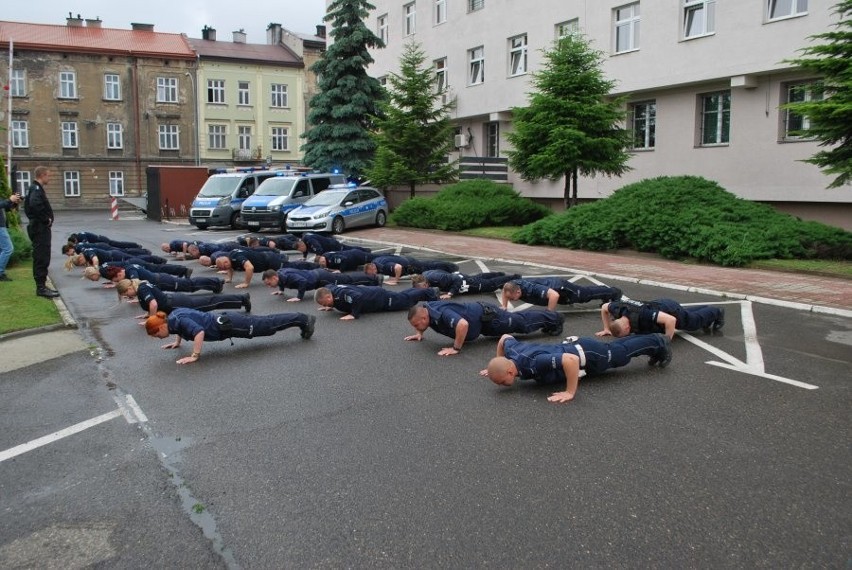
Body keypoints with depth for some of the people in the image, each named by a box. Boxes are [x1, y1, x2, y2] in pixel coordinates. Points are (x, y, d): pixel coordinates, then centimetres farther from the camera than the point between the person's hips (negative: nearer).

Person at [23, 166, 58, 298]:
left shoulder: (34, 188, 18)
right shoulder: (36, 189, -14)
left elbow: (30, 206, 22)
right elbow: (35, 205, -32)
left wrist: (46, 220, 11)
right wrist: (46, 219, -20)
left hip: (39, 228, 10)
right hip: (40, 229, -10)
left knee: (41, 258, 14)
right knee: (42, 259, -8)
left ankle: (41, 286, 19)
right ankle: (41, 288, -6)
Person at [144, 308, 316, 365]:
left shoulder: (178, 320, -23)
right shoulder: (171, 317, 4)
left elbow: (199, 331, -38)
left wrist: (194, 356, -34)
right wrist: (177, 342, 25)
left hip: (225, 326, -8)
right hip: (222, 321, 8)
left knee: (267, 326, 1)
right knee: (265, 322, 15)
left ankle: (304, 320, 9)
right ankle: (302, 319, 23)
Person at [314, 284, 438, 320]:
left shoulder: (341, 294, -39)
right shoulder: (328, 288, -12)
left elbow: (358, 297, -52)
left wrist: (354, 315, -42)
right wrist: (331, 306, 3)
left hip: (380, 299, -8)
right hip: (373, 292, 8)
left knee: (405, 300, 12)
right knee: (403, 298, 28)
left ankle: (430, 293, 33)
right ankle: (426, 292, 48)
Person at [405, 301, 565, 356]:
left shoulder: (442, 314, -39)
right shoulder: (426, 309, -12)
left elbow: (463, 324, -55)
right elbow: (422, 323, 14)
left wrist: (456, 348, -46)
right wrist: (419, 333, -1)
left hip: (487, 317, -8)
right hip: (480, 315, 8)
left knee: (522, 323, 11)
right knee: (516, 320, 26)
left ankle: (553, 318, 31)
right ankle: (550, 318, 44)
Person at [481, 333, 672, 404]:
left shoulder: (534, 364, -42)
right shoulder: (510, 352, -18)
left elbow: (571, 359, -49)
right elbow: (505, 337, 6)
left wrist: (570, 393, -44)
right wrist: (497, 366, 6)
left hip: (588, 355, -8)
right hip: (575, 347, 8)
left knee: (622, 352, 19)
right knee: (616, 347, 29)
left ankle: (659, 344, 42)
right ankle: (655, 344, 50)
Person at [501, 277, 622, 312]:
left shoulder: (531, 289, -45)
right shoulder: (512, 285, -23)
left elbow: (554, 295, -52)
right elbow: (505, 291, 3)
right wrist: (504, 307, -8)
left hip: (561, 288, -7)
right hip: (552, 284, 7)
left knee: (585, 294, 18)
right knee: (583, 293, 30)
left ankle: (613, 292, 42)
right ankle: (606, 294, 54)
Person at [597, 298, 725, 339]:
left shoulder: (642, 316, -49)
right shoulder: (619, 308, -30)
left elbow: (671, 320, -51)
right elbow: (604, 307, -7)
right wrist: (607, 329, -8)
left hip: (673, 311, -6)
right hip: (660, 304, 6)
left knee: (696, 320, 26)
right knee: (688, 312, 37)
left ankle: (716, 312, 54)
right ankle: (708, 309, 64)